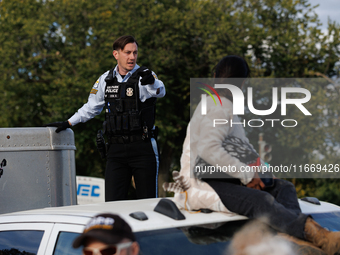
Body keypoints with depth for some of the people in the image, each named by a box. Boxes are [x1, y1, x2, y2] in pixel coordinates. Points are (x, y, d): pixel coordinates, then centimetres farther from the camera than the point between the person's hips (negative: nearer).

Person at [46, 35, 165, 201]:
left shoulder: (144, 76, -4)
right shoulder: (106, 80, 10)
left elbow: (160, 91, -27)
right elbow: (91, 108, 24)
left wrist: (152, 82, -49)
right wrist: (68, 123, 22)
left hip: (143, 149, -3)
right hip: (116, 149, 3)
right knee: (113, 202, -3)